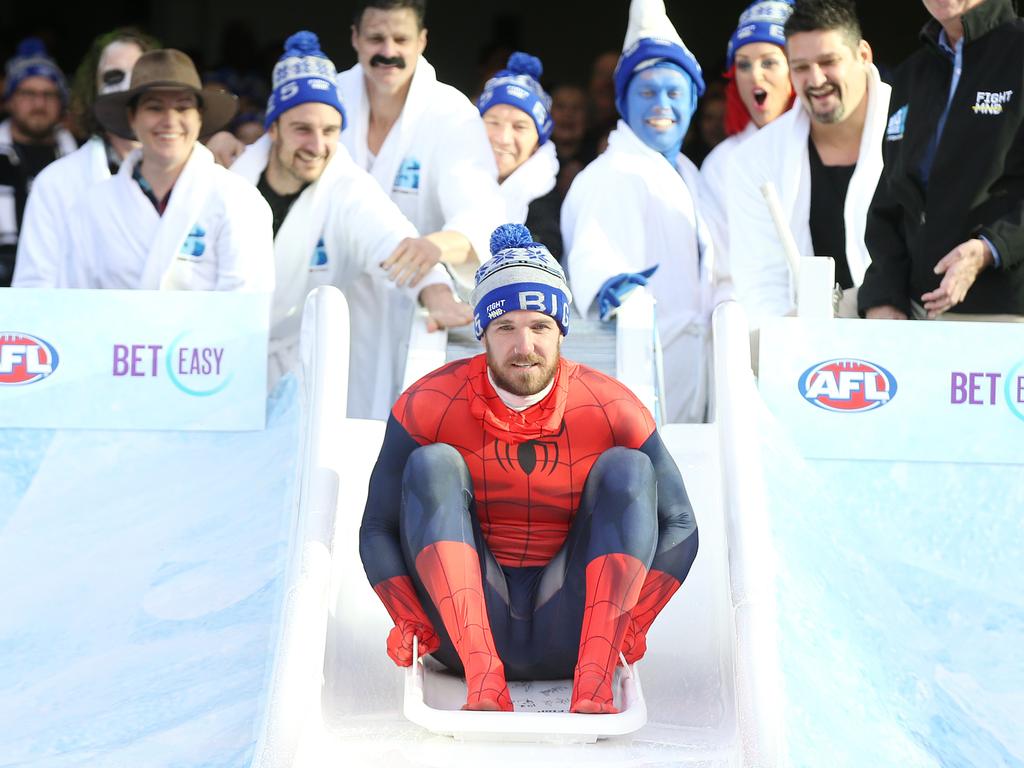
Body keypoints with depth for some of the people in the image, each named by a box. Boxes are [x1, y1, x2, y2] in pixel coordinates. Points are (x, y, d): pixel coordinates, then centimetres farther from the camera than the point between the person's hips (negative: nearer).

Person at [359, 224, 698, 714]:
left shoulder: (611, 411, -5)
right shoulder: (429, 407, -6)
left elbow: (679, 526, 1)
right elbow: (378, 530, -2)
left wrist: (632, 622, -13)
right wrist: (410, 621, -18)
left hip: (567, 633, 1)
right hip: (466, 632, 0)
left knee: (628, 470, -17)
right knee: (433, 464, -20)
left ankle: (594, 683, -31)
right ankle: (483, 681, -35)